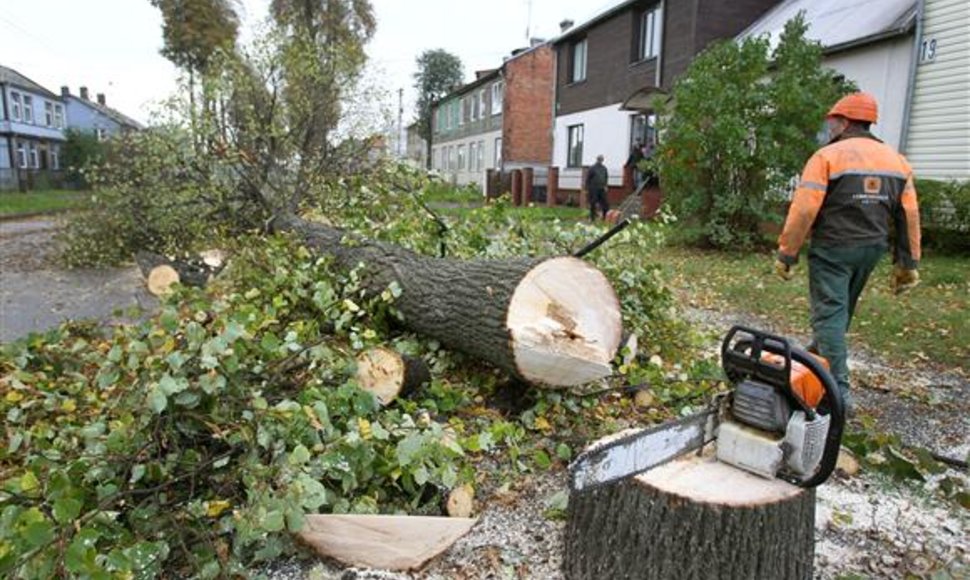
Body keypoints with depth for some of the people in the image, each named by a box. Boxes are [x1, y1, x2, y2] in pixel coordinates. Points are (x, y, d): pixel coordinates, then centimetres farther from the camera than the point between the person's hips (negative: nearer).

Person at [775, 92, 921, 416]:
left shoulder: (826, 156, -10)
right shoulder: (897, 161, 9)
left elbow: (803, 211, -17)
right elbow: (909, 216, 7)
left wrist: (786, 254, -10)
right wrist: (908, 264, 11)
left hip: (833, 249, -6)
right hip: (872, 249, 6)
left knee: (830, 314, -4)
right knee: (842, 311, 21)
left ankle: (838, 392, -8)